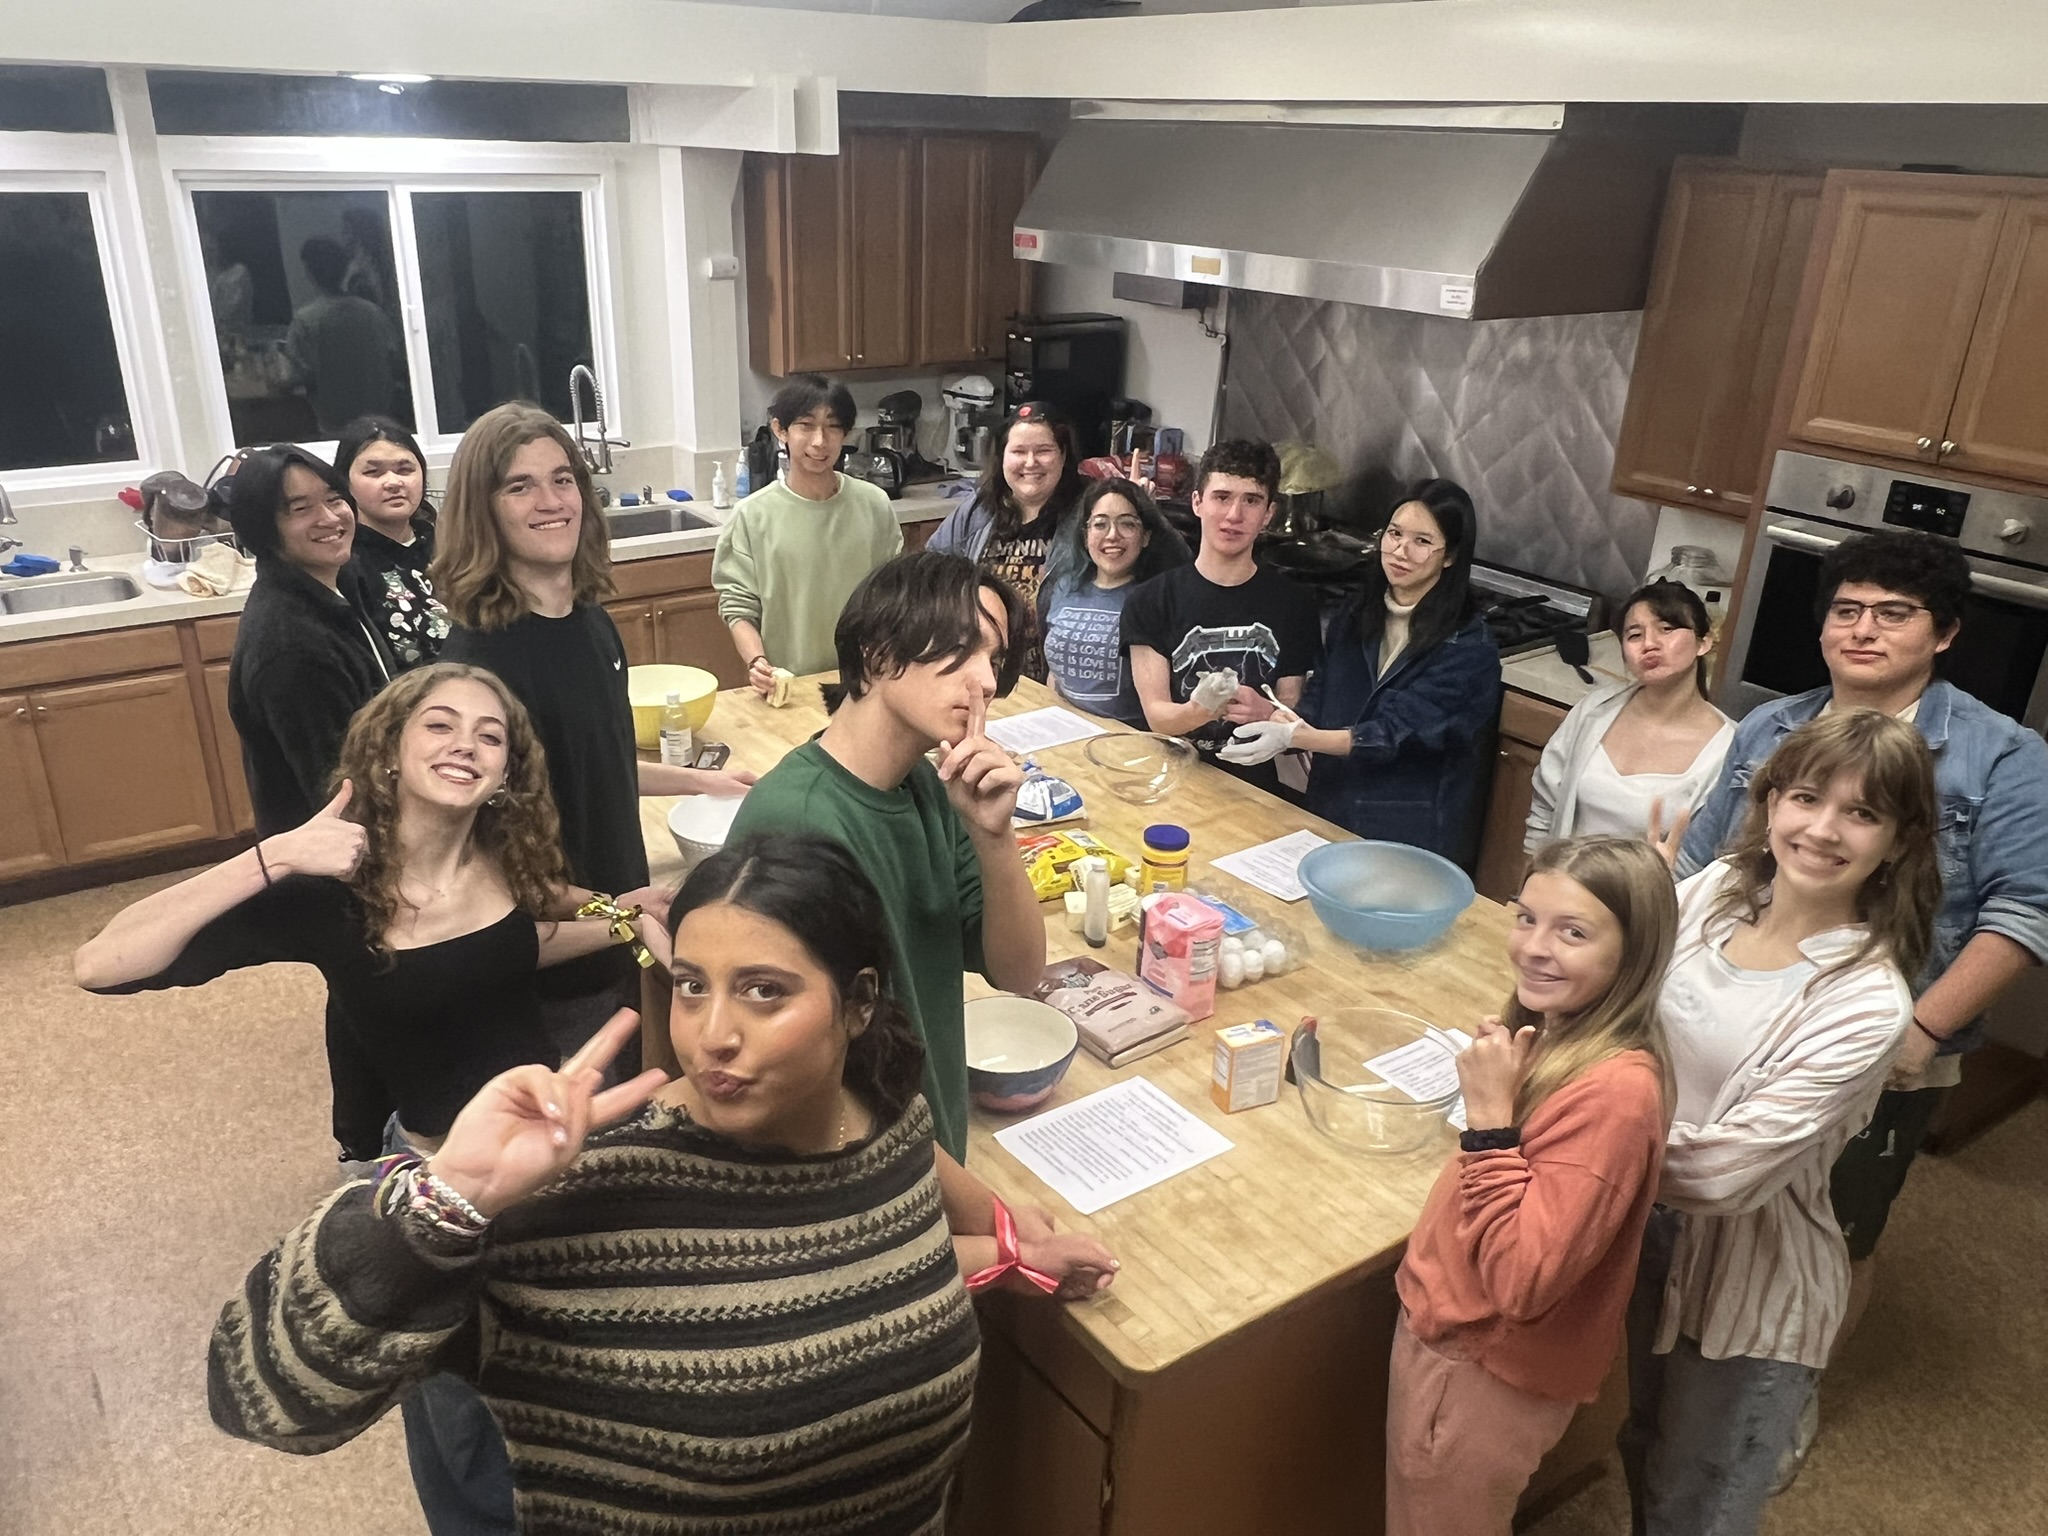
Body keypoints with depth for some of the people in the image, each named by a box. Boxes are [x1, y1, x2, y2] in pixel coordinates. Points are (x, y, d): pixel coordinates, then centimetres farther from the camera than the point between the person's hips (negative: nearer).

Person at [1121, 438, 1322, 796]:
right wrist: (1200, 709, -24)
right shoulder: (1149, 602, 3)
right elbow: (1156, 716, -3)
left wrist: (1265, 714, -15)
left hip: (1258, 789, 1)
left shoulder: (1294, 605, 6)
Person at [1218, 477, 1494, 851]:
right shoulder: (1356, 615, 7)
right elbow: (1317, 701, 7)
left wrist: (1295, 737, -30)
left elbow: (1395, 734, -19)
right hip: (1329, 816, 4)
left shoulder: (1468, 649, -11)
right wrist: (1286, 722, -16)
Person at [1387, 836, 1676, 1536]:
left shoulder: (1613, 1091, -31)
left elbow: (1523, 1283, -32)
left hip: (1484, 1376, -8)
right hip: (1444, 1330, 8)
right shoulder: (1556, 1033, -4)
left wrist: (1490, 1117, -30)